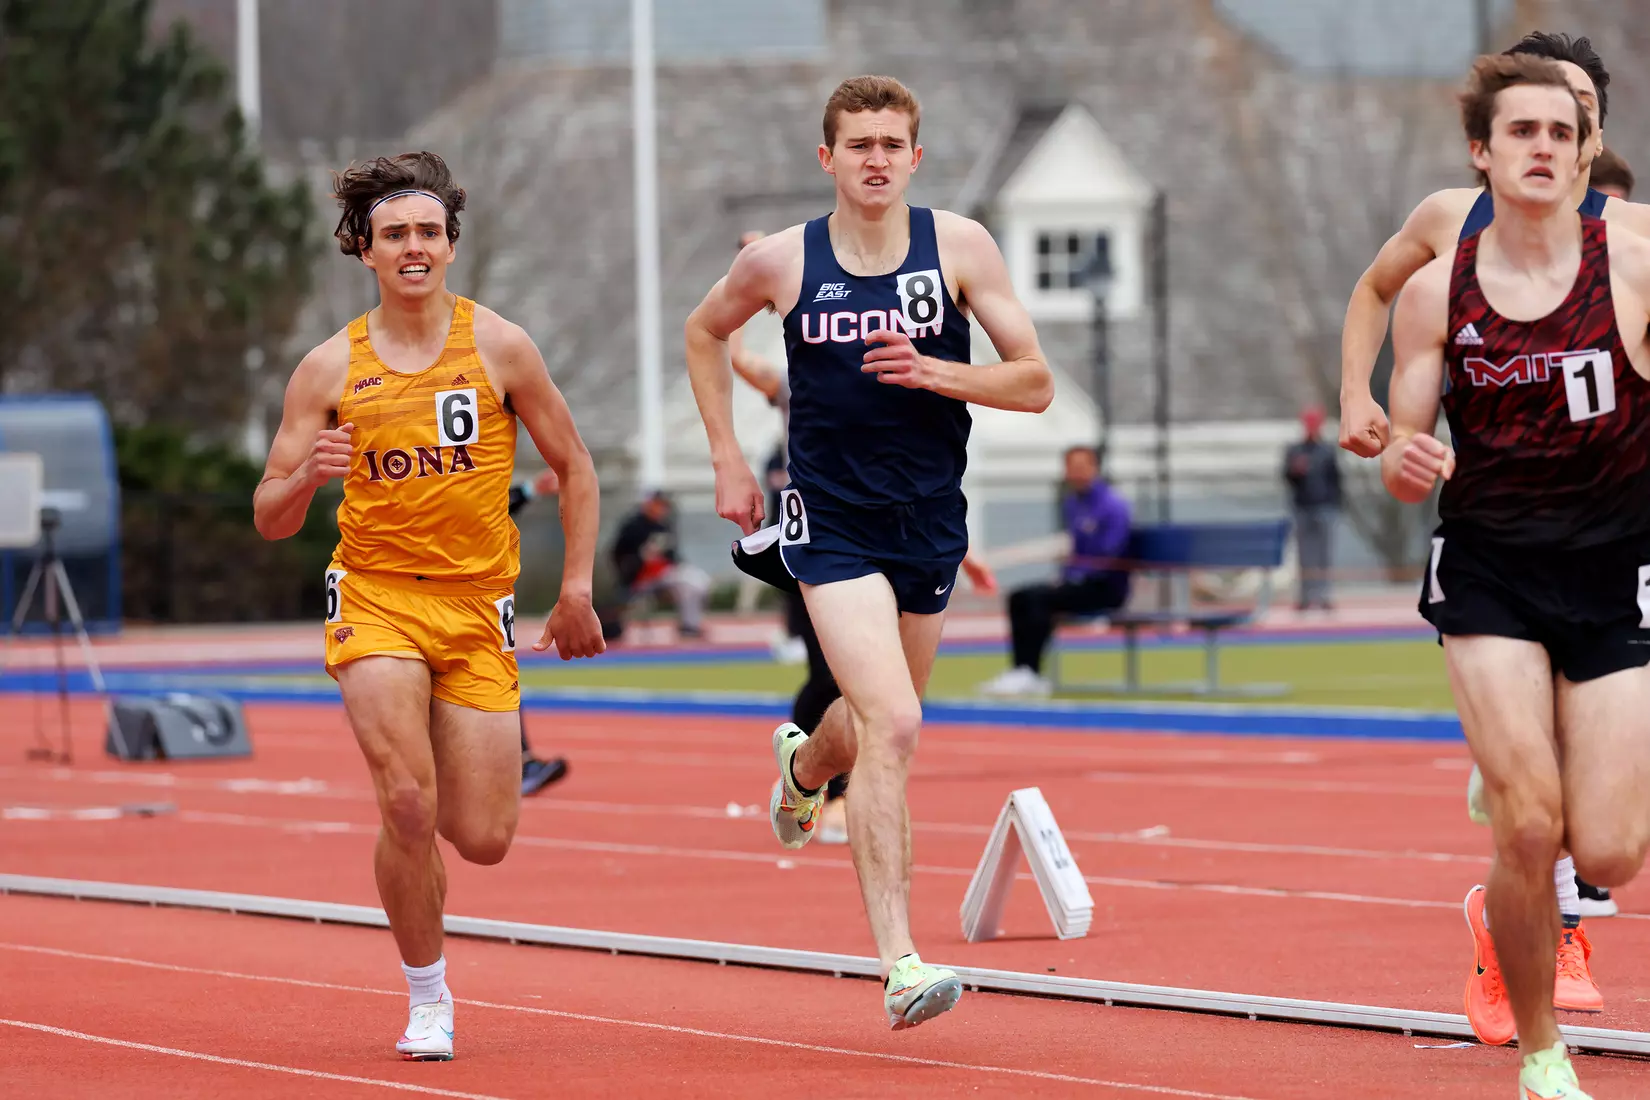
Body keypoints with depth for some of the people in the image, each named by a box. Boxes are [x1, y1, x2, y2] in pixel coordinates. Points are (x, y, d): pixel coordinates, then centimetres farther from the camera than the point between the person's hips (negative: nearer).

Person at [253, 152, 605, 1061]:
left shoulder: (498, 347, 1)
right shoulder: (329, 370, 0)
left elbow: (574, 468, 10)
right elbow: (269, 518, 2)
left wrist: (576, 591, 4)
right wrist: (308, 476, -20)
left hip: (478, 610, 1)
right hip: (375, 596, -1)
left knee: (483, 839, -4)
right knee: (406, 801, -20)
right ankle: (428, 1002, 0)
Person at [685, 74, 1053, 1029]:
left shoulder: (959, 247, -4)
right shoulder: (781, 262, -4)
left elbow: (1036, 382, -3)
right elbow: (705, 334, 17)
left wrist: (934, 374, -20)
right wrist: (729, 463, 11)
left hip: (931, 521, 3)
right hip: (833, 523, -3)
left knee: (877, 726, 20)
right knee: (893, 726, -20)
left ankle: (805, 764, 60)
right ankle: (900, 963, -23)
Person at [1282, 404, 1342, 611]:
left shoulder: (1328, 451, 6)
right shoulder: (1293, 451, 6)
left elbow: (1336, 480, 8)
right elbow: (1287, 476, 0)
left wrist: (1335, 504, 4)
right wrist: (1295, 470, -21)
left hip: (1325, 508, 0)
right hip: (1302, 508, 0)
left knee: (1325, 556, -3)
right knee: (1305, 556, 2)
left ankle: (1323, 595, -2)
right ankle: (1307, 596, 5)